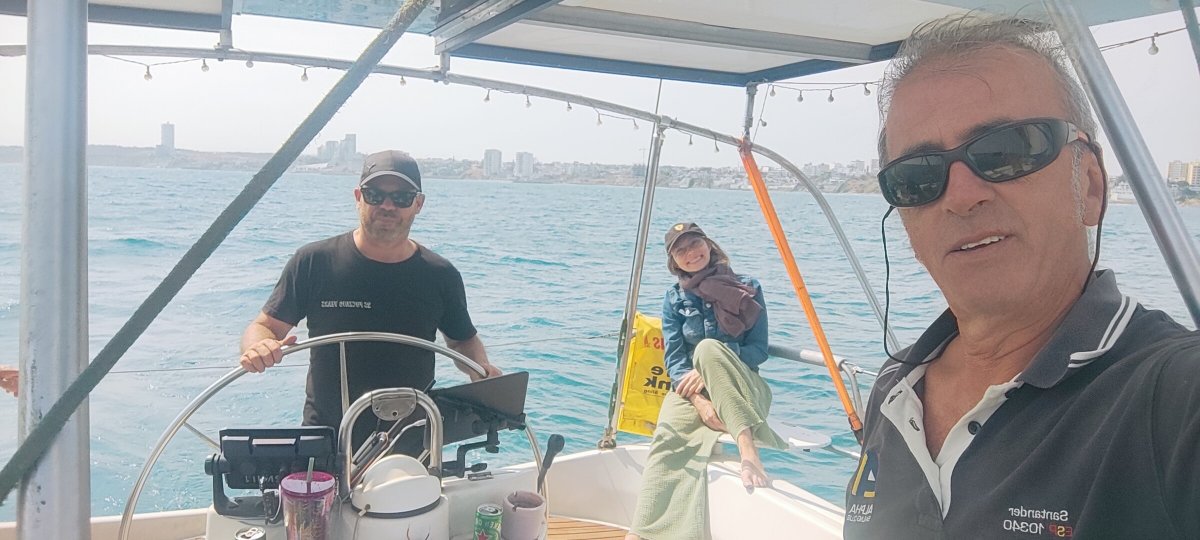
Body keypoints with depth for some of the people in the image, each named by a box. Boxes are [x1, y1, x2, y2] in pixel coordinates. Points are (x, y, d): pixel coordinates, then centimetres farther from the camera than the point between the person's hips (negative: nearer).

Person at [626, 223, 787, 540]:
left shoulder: (747, 288, 4)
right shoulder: (674, 299, 8)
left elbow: (759, 349, -1)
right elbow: (673, 359, -1)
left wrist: (708, 369, -16)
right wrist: (699, 400, -21)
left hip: (742, 389, -1)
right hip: (691, 387, 1)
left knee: (708, 347, -33)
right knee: (668, 436, -32)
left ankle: (748, 447, -46)